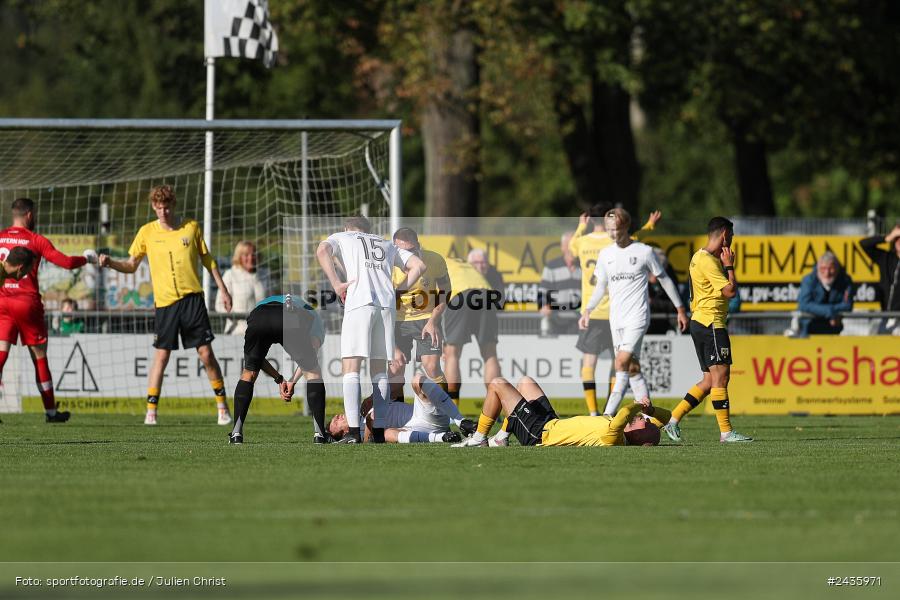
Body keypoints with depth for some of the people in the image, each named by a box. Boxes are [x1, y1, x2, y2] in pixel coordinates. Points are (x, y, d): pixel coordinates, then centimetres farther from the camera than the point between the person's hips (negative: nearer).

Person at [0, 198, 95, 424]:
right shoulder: (36, 240, -3)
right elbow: (66, 262, -5)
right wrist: (87, 258, 13)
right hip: (28, 302, -2)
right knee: (40, 358, 9)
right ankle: (51, 411, 17)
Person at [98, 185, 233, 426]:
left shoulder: (192, 227, 4)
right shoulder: (147, 232, 4)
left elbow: (207, 260, 14)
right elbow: (131, 265, 10)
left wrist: (222, 289, 12)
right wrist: (110, 263, -9)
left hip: (192, 298, 0)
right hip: (164, 302, 0)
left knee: (206, 353, -1)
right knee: (162, 355, -5)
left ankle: (222, 406, 10)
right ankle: (151, 411, -1)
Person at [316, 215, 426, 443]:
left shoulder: (342, 237, 19)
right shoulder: (387, 245, 30)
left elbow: (322, 251, -4)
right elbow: (419, 266, 23)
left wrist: (336, 284, -2)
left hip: (359, 303, -4)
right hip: (387, 305, 4)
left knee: (350, 367, -6)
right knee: (380, 370, 10)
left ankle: (353, 431, -17)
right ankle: (379, 431, 6)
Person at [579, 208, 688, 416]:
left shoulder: (644, 252, -3)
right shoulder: (605, 254, 11)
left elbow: (664, 280, 6)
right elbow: (601, 286, 20)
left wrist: (680, 309, 8)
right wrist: (587, 310, 6)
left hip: (637, 316, -6)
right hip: (616, 319, 6)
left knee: (622, 363, -18)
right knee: (632, 368, 6)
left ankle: (609, 414, -21)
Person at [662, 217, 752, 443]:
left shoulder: (699, 257, 17)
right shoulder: (708, 261, -15)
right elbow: (731, 291, -18)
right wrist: (729, 266, -5)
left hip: (700, 322, 10)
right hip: (711, 324, -10)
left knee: (710, 380, 10)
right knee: (720, 376, -9)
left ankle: (673, 419, 9)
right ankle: (726, 431, -10)